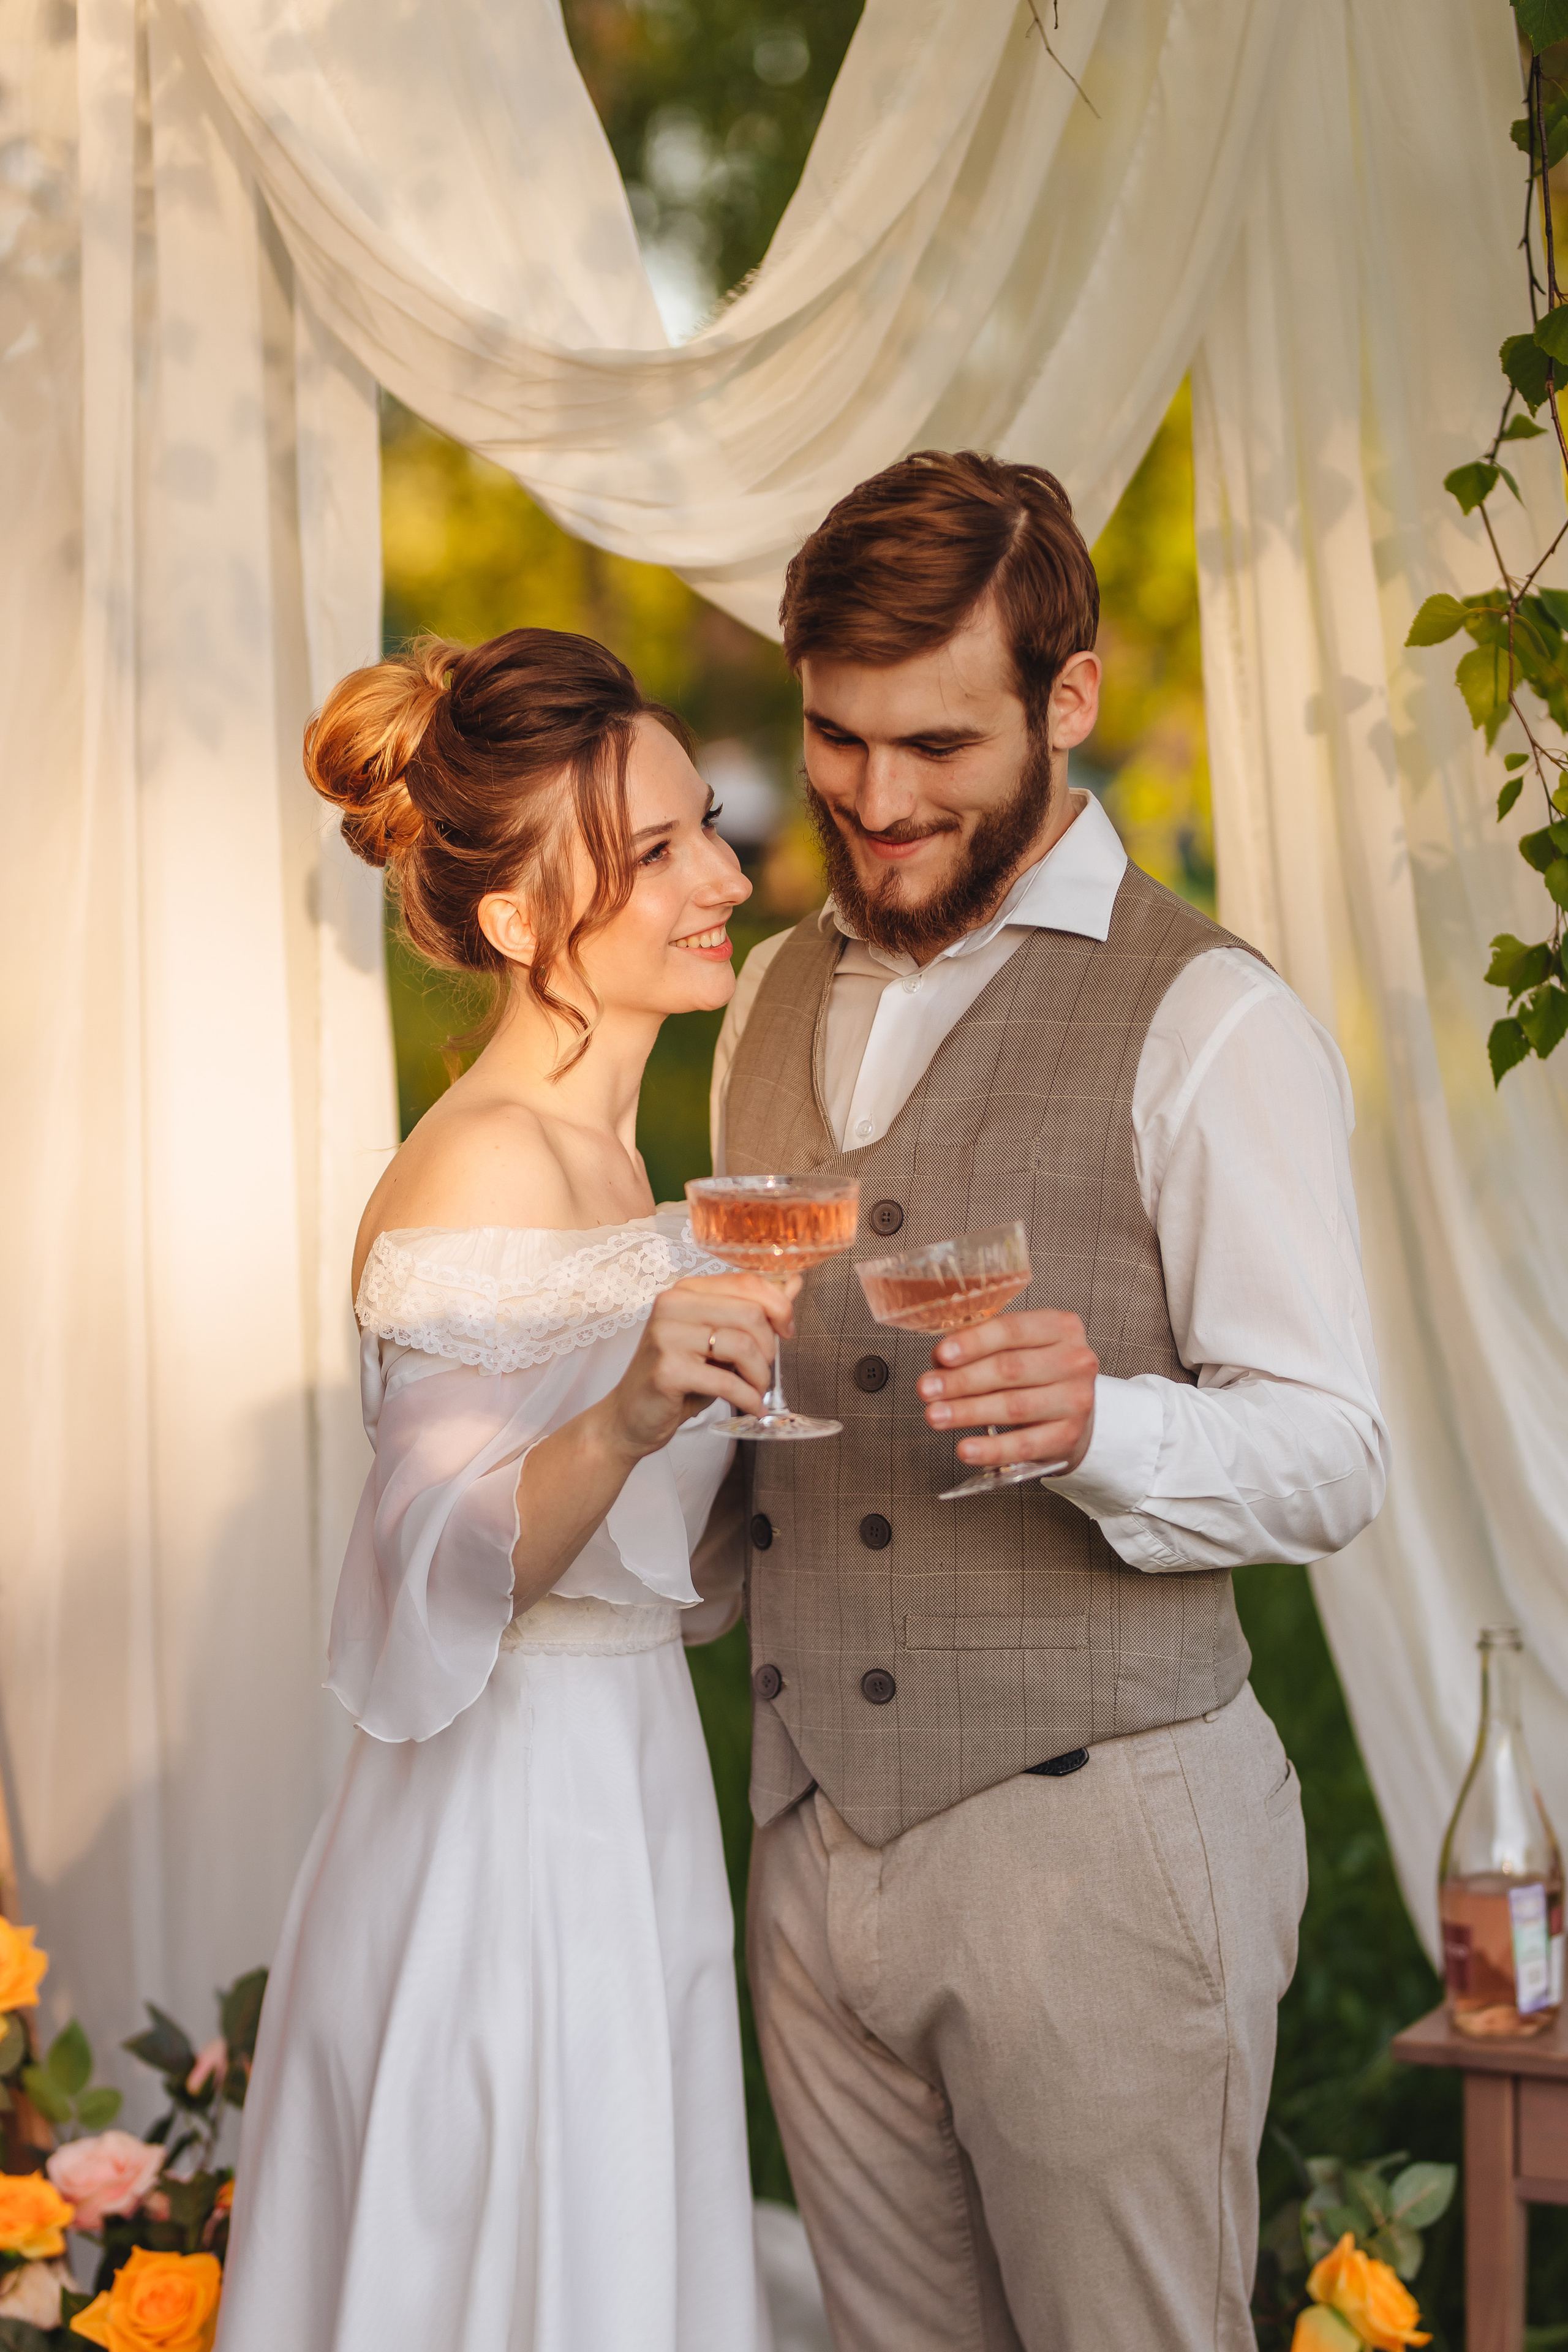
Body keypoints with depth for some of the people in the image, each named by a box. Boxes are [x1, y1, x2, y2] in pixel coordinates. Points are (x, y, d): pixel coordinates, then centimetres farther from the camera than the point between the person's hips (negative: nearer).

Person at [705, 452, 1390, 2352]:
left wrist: (1105, 1423, -30)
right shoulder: (776, 997, 12)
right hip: (820, 1830, 6)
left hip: (1097, 1839, -6)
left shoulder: (1209, 1027, -9)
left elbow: (1330, 1454, -12)